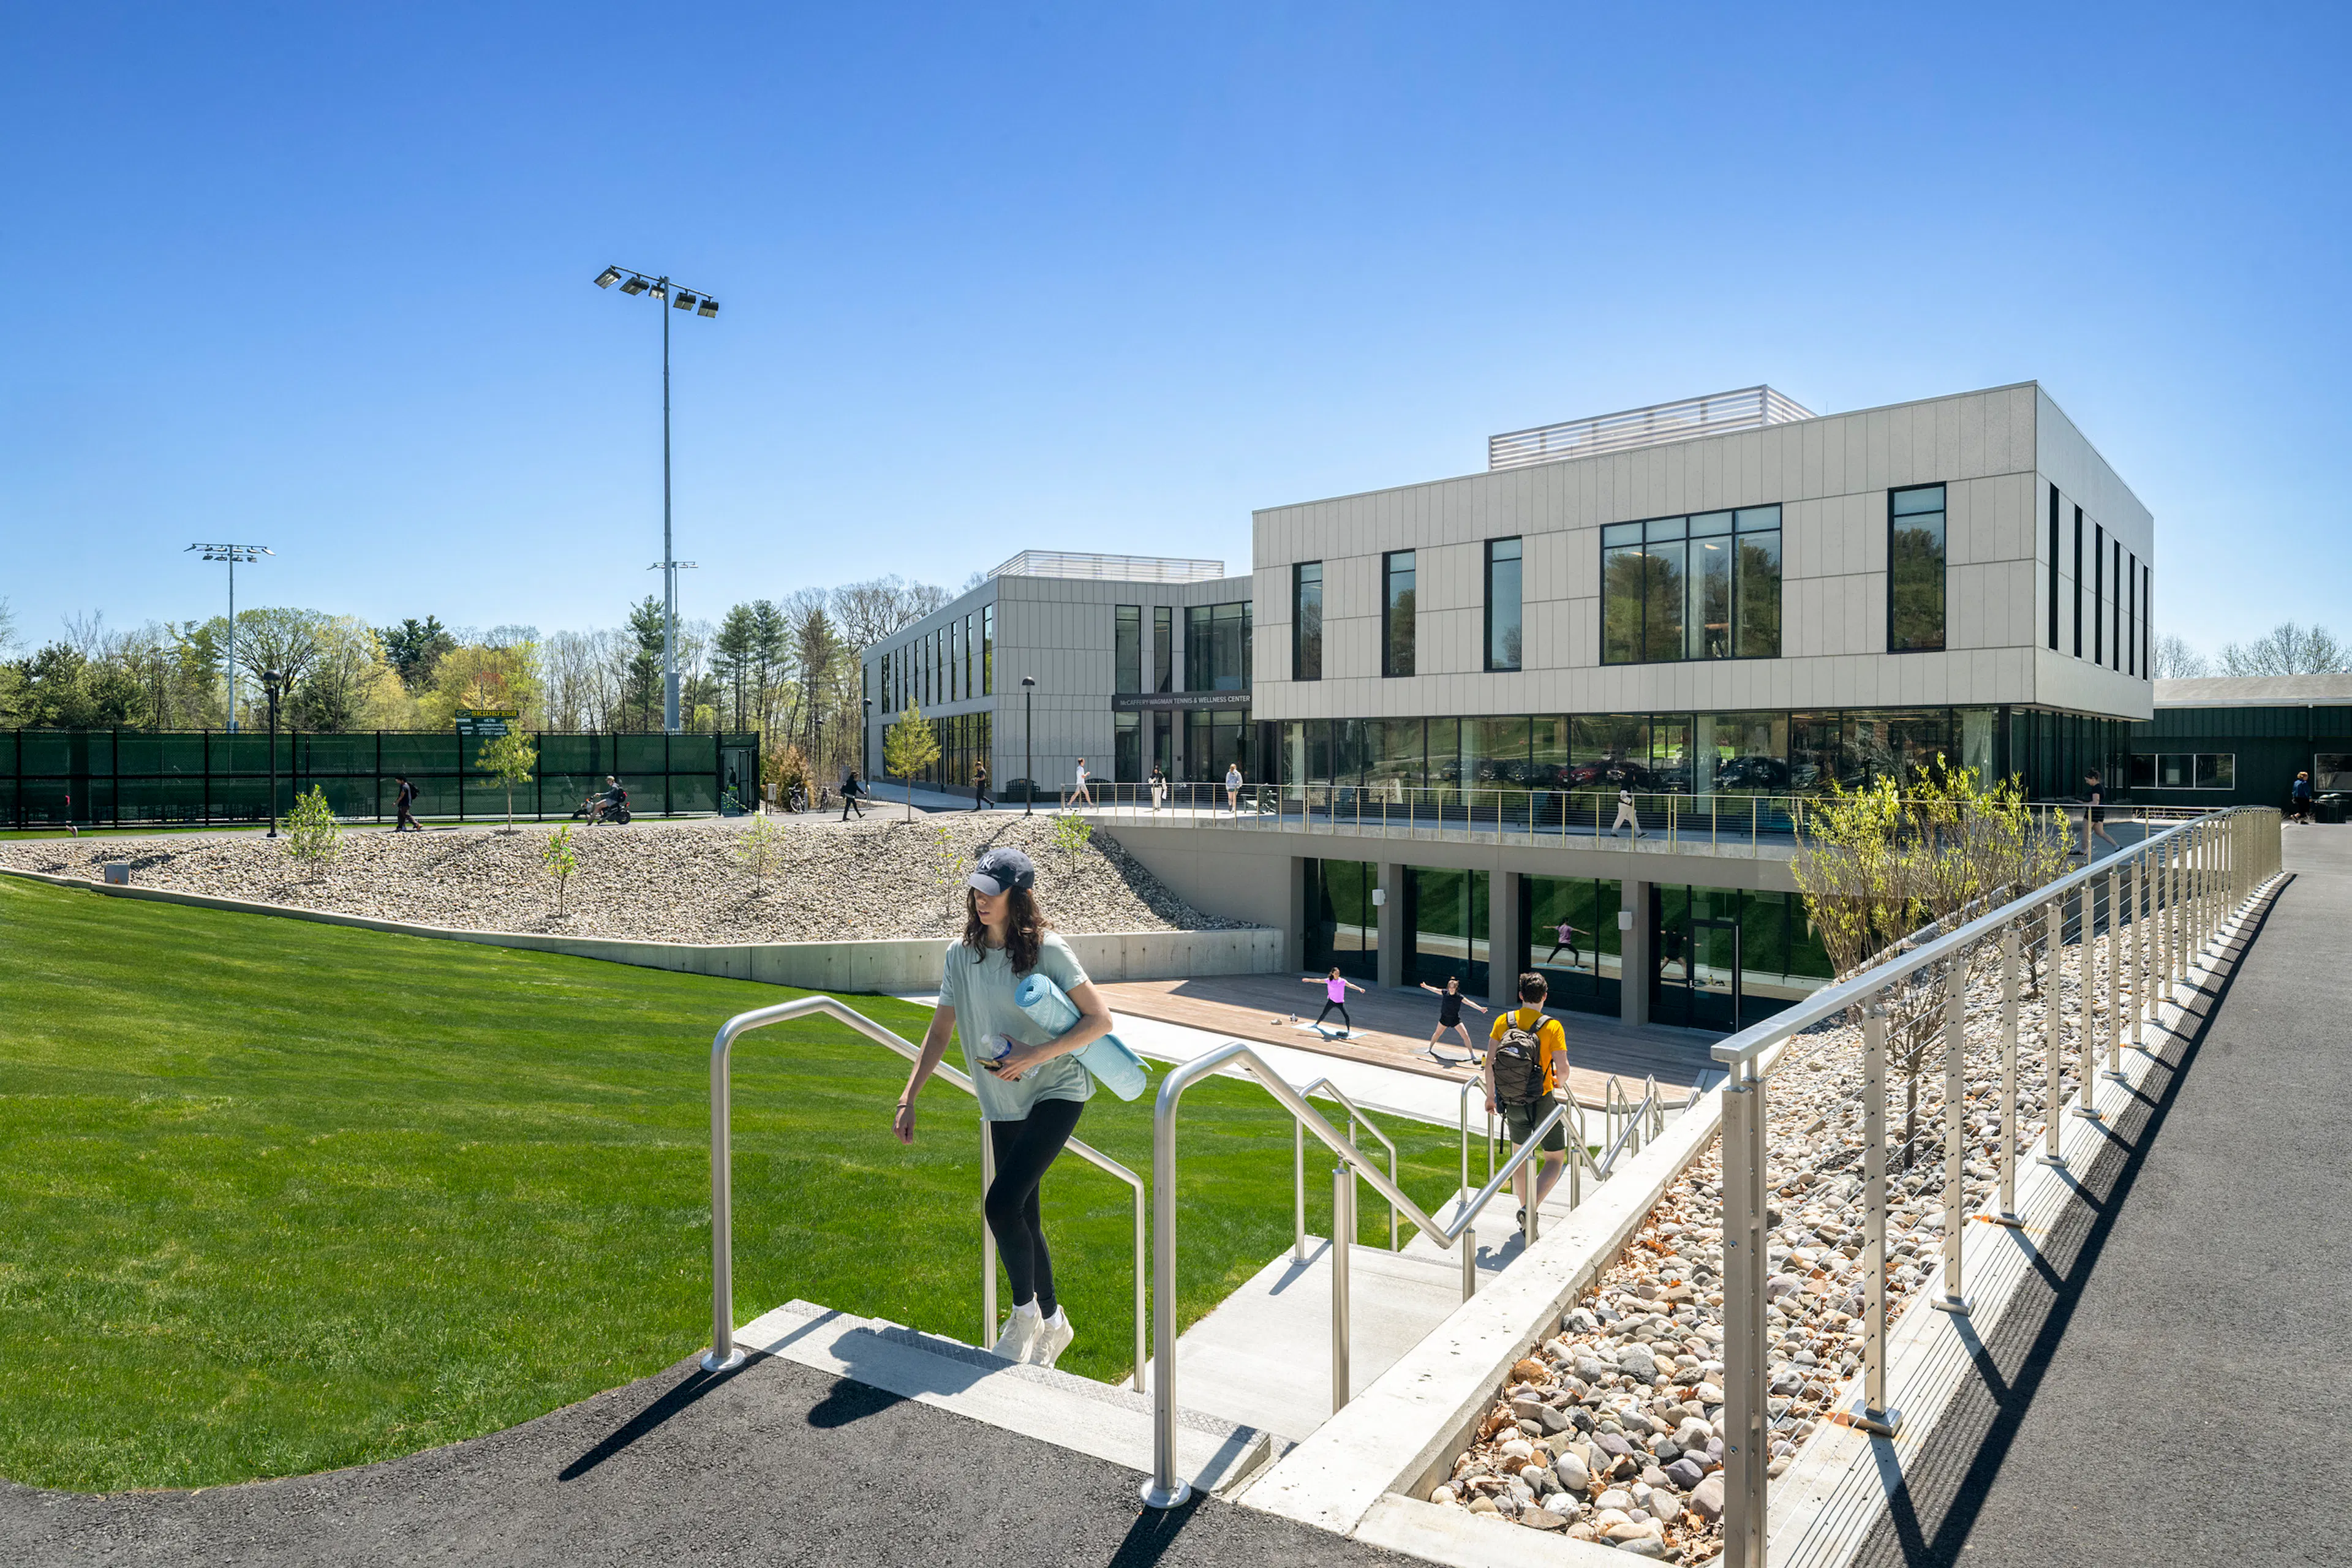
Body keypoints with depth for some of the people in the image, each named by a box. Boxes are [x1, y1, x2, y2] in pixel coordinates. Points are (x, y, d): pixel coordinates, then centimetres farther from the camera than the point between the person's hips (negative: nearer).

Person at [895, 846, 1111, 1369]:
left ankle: (1024, 1313, 8)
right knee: (1023, 1219, 12)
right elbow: (940, 1032, 7)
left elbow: (1101, 1019, -13)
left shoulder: (1046, 950, -15)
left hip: (1056, 1093, -5)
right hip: (1004, 1105, 6)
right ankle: (1052, 1322, 33)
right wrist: (908, 1101, 1)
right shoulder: (961, 953, 0)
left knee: (1002, 1203, -17)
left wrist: (1037, 1055, -21)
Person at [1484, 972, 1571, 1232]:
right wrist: (1557, 1081, 8)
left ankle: (1524, 1208, 29)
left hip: (1511, 1104, 4)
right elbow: (1563, 1068, -15)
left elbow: (1490, 1061, -4)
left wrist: (1491, 1095, 8)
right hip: (1541, 1103, -4)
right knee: (1555, 1159, 9)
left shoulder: (1503, 1021, -2)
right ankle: (1530, 1209, -10)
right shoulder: (1552, 1026, -12)